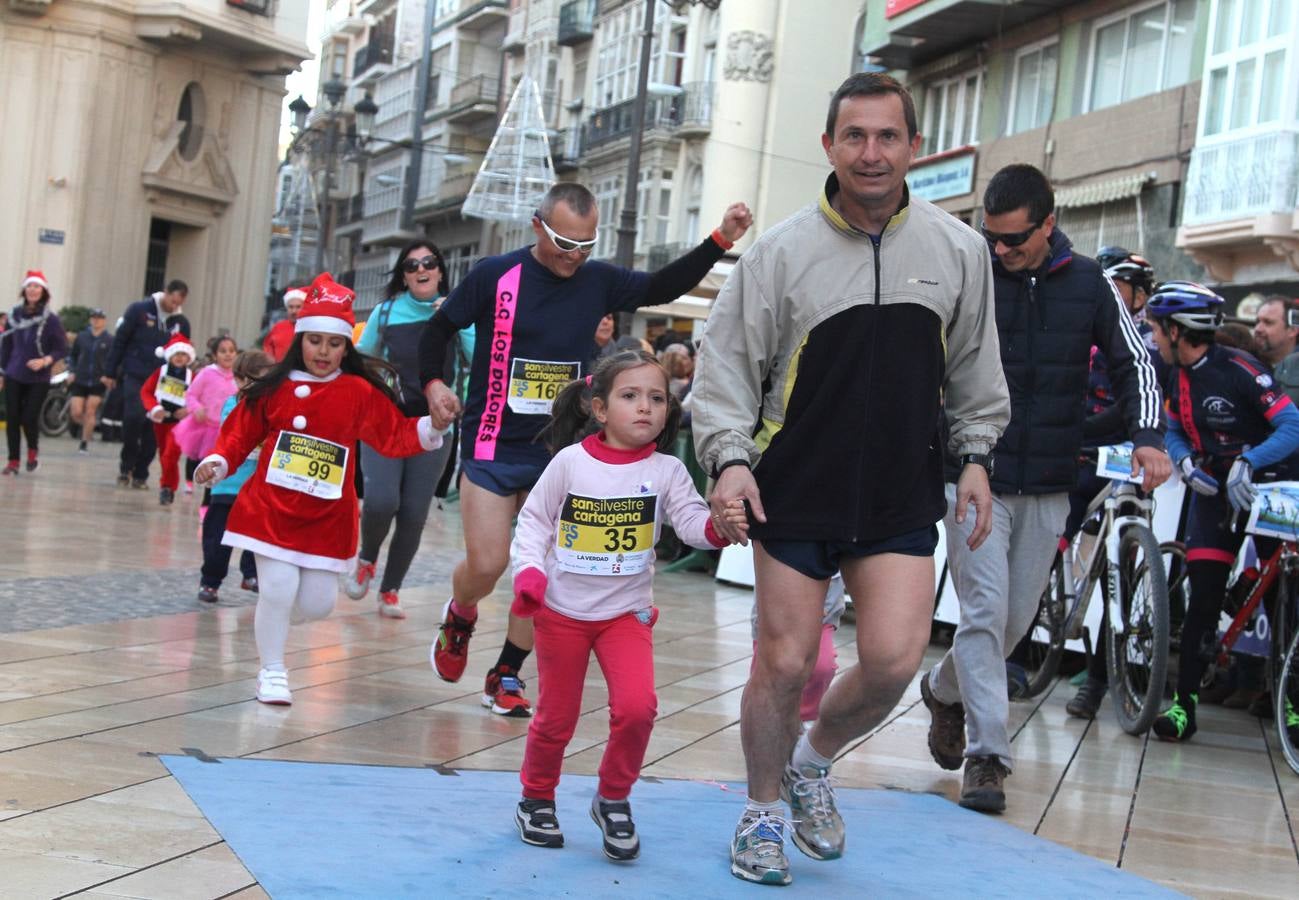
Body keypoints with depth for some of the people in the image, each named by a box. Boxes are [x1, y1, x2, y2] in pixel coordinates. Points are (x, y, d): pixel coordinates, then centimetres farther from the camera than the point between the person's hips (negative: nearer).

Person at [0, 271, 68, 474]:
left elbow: (62, 349, -3)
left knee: (29, 418, -7)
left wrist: (45, 361, -19)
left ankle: (33, 450, 22)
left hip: (39, 379, -3)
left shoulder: (51, 318, -7)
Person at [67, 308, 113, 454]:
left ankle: (85, 443, 9)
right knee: (76, 413, -5)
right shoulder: (82, 337, 5)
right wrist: (72, 371, 3)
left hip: (98, 383, -2)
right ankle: (89, 428, 28)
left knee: (90, 411, -4)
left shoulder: (110, 340, -3)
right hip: (80, 381, 2)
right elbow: (72, 355, 15)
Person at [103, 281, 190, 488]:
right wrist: (110, 373, -1)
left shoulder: (181, 323, 7)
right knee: (134, 416, -20)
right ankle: (127, 463, 0)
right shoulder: (138, 311, -3)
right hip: (134, 377, -3)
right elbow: (119, 341, 0)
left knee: (153, 429, 1)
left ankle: (140, 474, 13)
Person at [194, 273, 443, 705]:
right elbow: (242, 433, 7)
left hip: (327, 517, 2)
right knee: (278, 589, -10)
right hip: (271, 508, -1)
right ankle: (272, 672, 11)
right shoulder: (275, 388, 0)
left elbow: (396, 434, -3)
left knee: (316, 604, 4)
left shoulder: (360, 393, 0)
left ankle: (272, 621, 39)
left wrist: (431, 427, -19)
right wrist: (218, 462, -9)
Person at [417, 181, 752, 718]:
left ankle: (506, 677, 17)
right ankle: (459, 616, 27)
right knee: (486, 565, -8)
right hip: (492, 448, -3)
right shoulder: (495, 276, -7)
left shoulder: (599, 281, 2)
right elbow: (438, 330, 4)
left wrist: (720, 240, -8)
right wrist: (433, 384, -12)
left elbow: (663, 287, 4)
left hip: (560, 449, 3)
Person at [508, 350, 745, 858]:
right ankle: (536, 798, 35)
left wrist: (719, 527, -38)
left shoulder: (666, 471, -6)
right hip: (561, 611, -1)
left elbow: (691, 521, -16)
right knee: (556, 718, 8)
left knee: (637, 707, -17)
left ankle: (613, 800, 8)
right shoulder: (570, 462, -9)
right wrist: (529, 570, -15)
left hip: (626, 612, 1)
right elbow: (533, 519, -1)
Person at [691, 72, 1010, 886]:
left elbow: (975, 366, 14)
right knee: (786, 662, 1)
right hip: (796, 491, -2)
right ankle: (763, 812, 24)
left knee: (894, 660, -8)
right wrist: (730, 458, -14)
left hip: (903, 498, 2)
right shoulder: (781, 251, -5)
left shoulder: (959, 250, 2)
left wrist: (975, 454, 9)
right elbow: (727, 361, -2)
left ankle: (814, 762, 23)